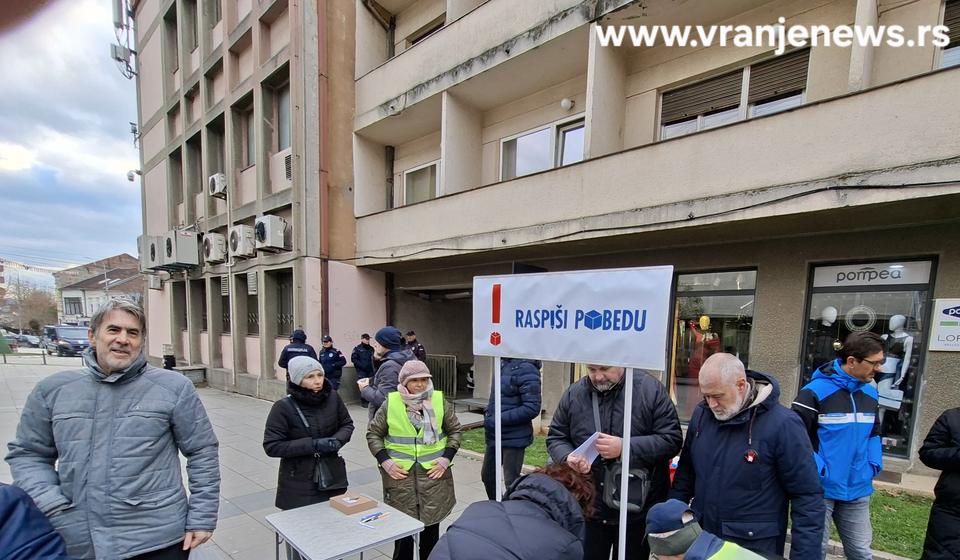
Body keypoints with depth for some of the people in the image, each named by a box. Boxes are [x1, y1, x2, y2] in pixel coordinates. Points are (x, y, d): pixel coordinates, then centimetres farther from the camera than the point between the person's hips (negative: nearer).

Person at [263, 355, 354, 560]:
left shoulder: (333, 397, -8)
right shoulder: (284, 407, -17)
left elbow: (347, 424, 6)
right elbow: (271, 446, -16)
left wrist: (338, 439, -16)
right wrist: (313, 444, -24)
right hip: (298, 484, -3)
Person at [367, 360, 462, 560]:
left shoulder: (439, 401, -3)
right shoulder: (391, 403, -6)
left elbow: (455, 430, 6)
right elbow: (373, 434, 3)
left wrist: (446, 458, -5)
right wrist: (385, 461, -7)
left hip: (433, 472, 1)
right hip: (400, 474, -1)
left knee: (432, 522, 13)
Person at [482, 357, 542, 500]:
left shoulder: (526, 368, -20)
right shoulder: (503, 364, 5)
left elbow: (532, 408, -24)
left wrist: (499, 419, -22)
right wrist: (488, 414, 2)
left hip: (513, 437, -9)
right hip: (494, 434, 9)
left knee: (512, 481, 6)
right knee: (487, 476, 22)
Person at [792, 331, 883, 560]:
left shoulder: (871, 393, 6)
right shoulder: (815, 392, -18)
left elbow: (874, 434, 18)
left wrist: (874, 465, 5)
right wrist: (818, 470, -20)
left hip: (857, 491, 6)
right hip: (820, 489, -6)